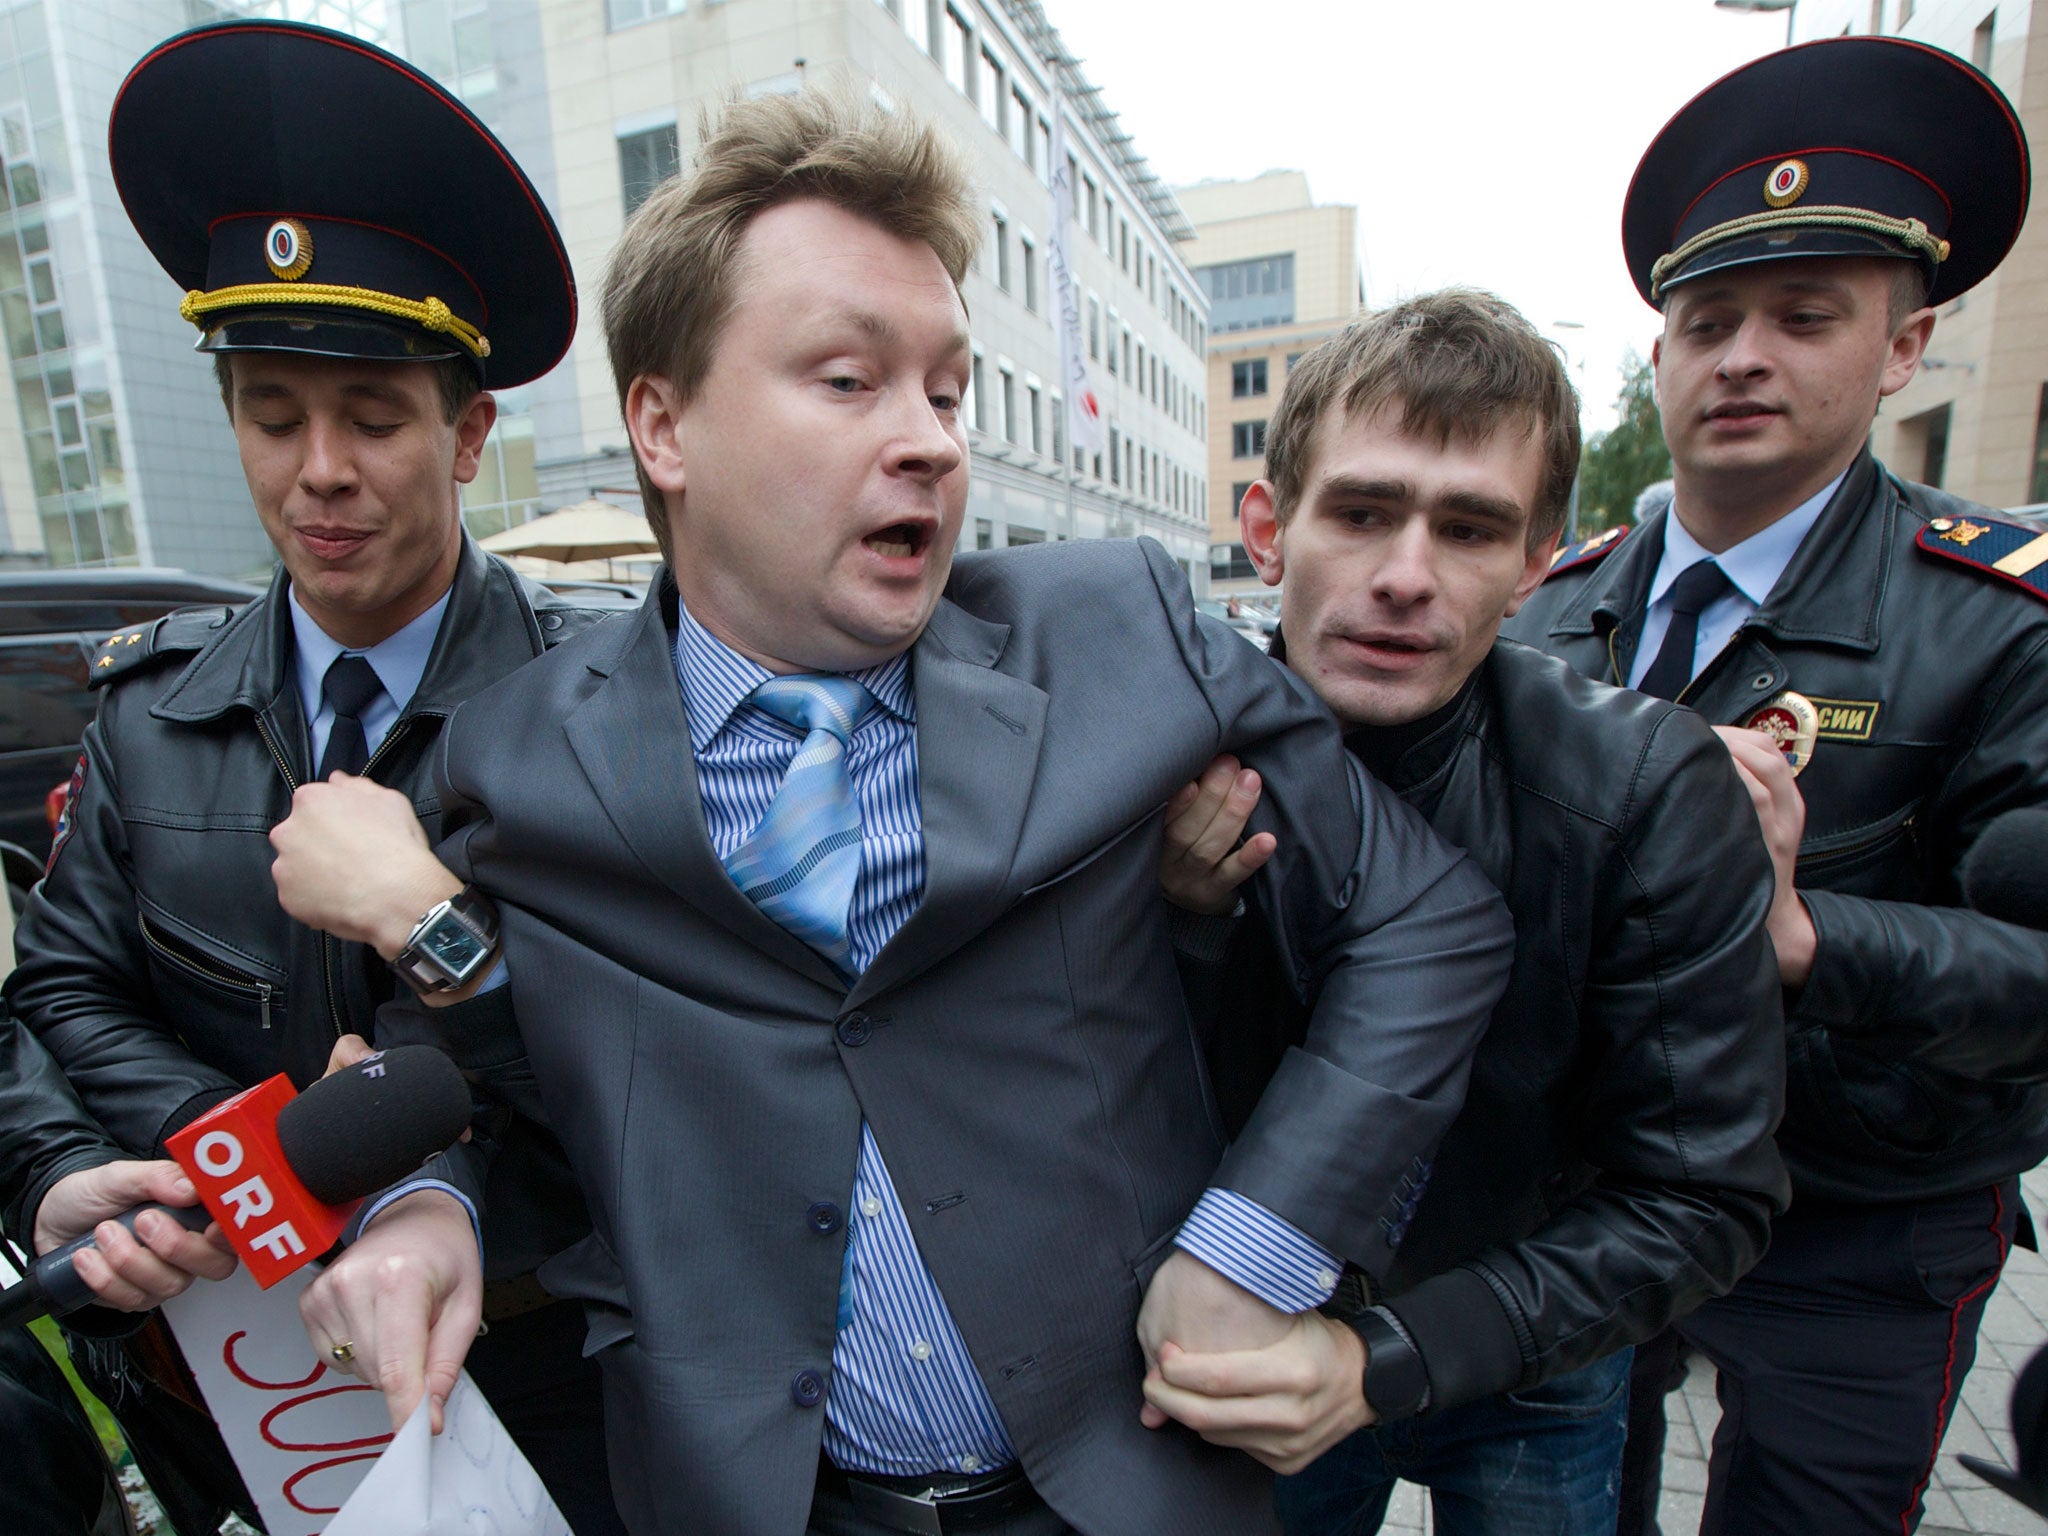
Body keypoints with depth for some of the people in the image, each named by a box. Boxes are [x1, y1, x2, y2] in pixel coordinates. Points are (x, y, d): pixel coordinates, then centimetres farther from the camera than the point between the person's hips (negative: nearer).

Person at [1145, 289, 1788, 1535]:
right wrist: (1185, 924, -33)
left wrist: (1388, 1358, -28)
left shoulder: (1653, 791, -24)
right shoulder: (1171, 769, -22)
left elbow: (1703, 1197, -18)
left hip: (1530, 1384, 0)